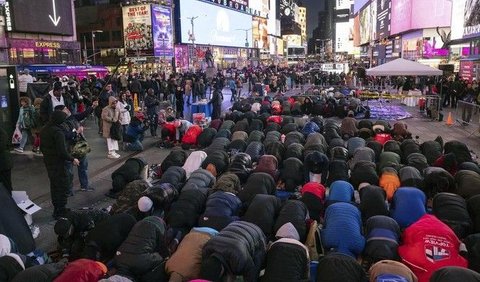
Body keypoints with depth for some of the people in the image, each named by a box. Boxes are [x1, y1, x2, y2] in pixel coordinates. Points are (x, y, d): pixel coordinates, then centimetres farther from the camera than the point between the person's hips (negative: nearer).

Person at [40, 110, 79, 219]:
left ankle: (56, 209, 30)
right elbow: (62, 151, -25)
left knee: (54, 185, 19)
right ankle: (61, 211, 7)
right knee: (62, 186, 1)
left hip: (48, 161, 9)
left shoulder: (44, 130, 6)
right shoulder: (57, 132, -22)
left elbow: (42, 147, 15)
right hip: (57, 163, -9)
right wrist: (72, 159, -13)